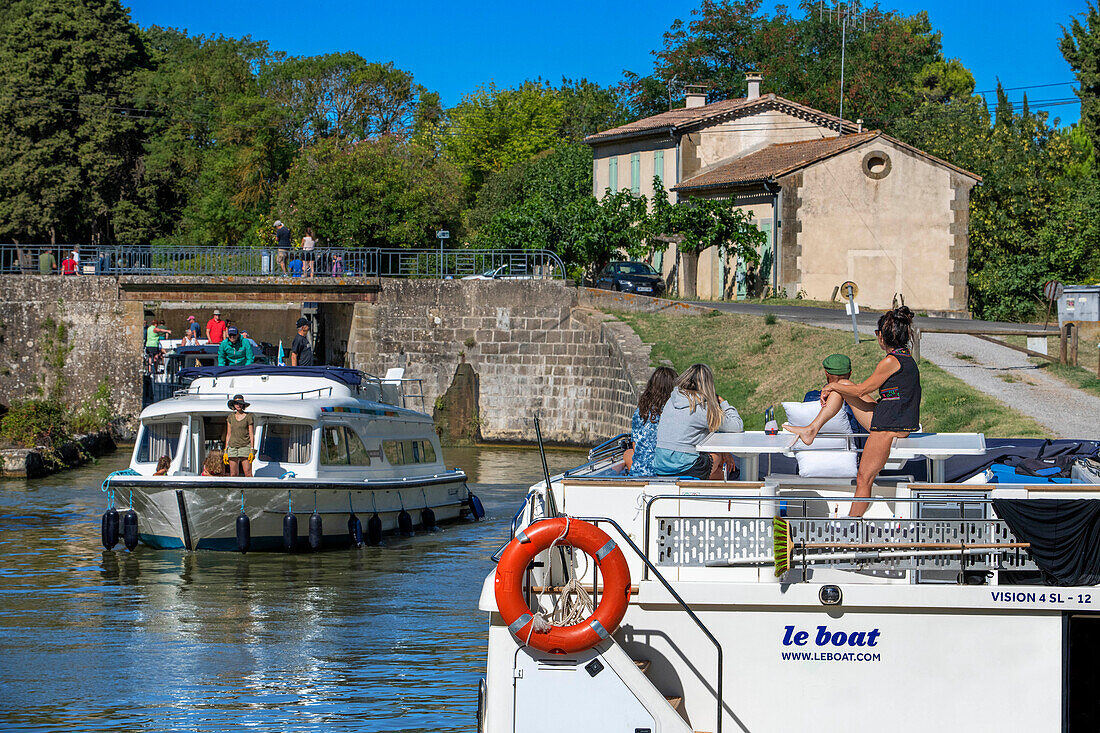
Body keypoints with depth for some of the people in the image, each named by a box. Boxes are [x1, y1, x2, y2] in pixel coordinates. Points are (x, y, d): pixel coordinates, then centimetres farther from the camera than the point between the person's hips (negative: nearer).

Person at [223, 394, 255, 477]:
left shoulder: (249, 417, 1)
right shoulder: (231, 417, 11)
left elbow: (252, 435, -1)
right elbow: (228, 434, 14)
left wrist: (252, 451, -8)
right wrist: (226, 451, 10)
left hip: (245, 447, -3)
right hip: (233, 447, 3)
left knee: (248, 473, -12)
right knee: (233, 474, -1)